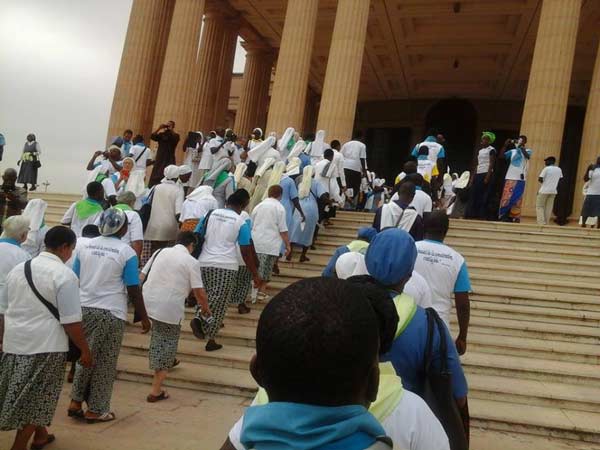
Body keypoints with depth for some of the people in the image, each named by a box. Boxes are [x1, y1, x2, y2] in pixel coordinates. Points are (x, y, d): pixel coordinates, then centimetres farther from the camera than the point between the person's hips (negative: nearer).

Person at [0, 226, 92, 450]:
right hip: (46, 346, -7)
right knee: (36, 398, 7)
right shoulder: (64, 275, -14)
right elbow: (70, 321, -16)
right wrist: (85, 350, -7)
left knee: (23, 395, 23)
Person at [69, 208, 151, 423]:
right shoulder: (126, 252, -9)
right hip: (111, 313, -5)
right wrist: (144, 317, 1)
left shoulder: (85, 246, 5)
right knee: (105, 363, 7)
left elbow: (74, 280, 11)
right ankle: (96, 410, 15)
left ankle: (75, 402, 23)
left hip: (84, 308, 5)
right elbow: (133, 290, -9)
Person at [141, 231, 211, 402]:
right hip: (169, 308, -5)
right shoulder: (191, 261, -1)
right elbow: (199, 292, -2)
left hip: (148, 302, 5)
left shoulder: (160, 252, 13)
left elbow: (141, 276, 14)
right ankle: (156, 391, 12)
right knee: (166, 344, 7)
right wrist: (205, 308, 16)